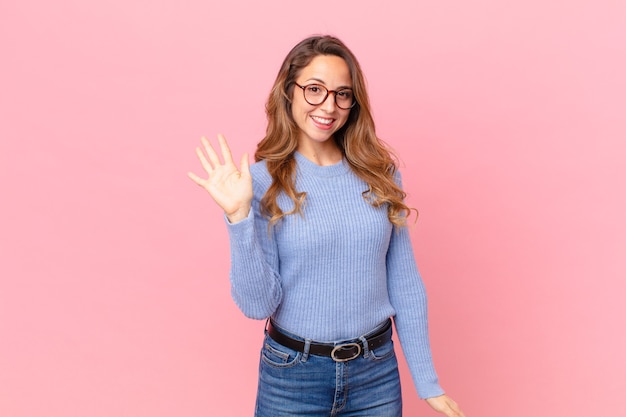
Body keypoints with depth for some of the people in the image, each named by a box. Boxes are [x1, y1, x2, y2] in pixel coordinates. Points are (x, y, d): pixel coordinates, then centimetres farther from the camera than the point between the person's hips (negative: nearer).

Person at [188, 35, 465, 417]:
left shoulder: (380, 173, -3)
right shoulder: (263, 181, -10)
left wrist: (428, 382, 4)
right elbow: (258, 304, -13)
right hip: (293, 377, -2)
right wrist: (239, 217, -24)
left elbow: (404, 283, 1)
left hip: (377, 372, 2)